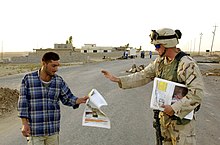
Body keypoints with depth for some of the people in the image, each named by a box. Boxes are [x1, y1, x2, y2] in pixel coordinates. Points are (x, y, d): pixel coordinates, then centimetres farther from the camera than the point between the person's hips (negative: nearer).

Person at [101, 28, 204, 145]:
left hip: (182, 116, -6)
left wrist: (174, 108, -26)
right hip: (164, 114, 7)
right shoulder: (160, 62, 1)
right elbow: (143, 76, 2)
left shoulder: (187, 64, -21)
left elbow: (197, 93, -25)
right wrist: (117, 79, -5)